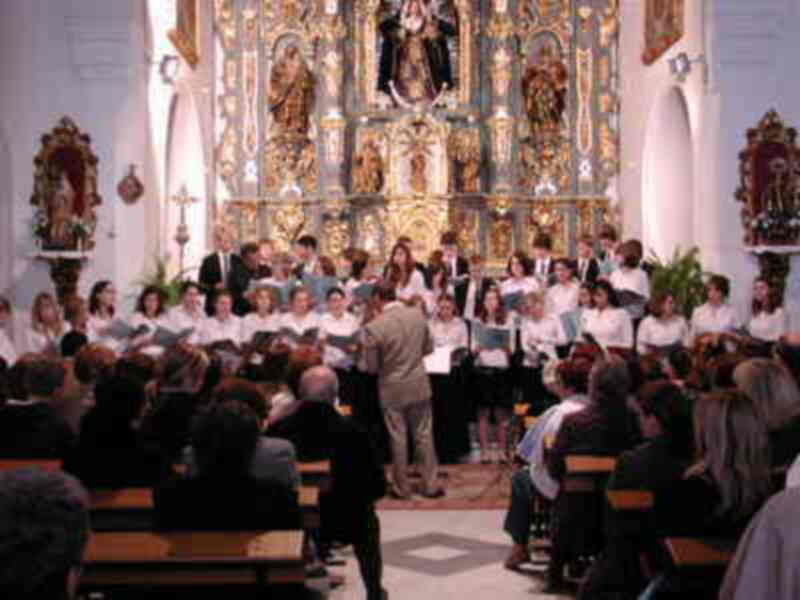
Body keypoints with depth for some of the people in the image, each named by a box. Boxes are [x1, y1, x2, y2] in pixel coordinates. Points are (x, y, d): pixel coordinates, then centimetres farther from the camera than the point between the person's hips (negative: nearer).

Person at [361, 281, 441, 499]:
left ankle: (402, 488, 19)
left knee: (398, 439, 9)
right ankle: (430, 485, 19)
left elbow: (370, 367, -12)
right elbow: (428, 348, 4)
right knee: (424, 435, 13)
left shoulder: (374, 327, -19)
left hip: (392, 390, -3)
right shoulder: (418, 315, -7)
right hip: (419, 385, 3)